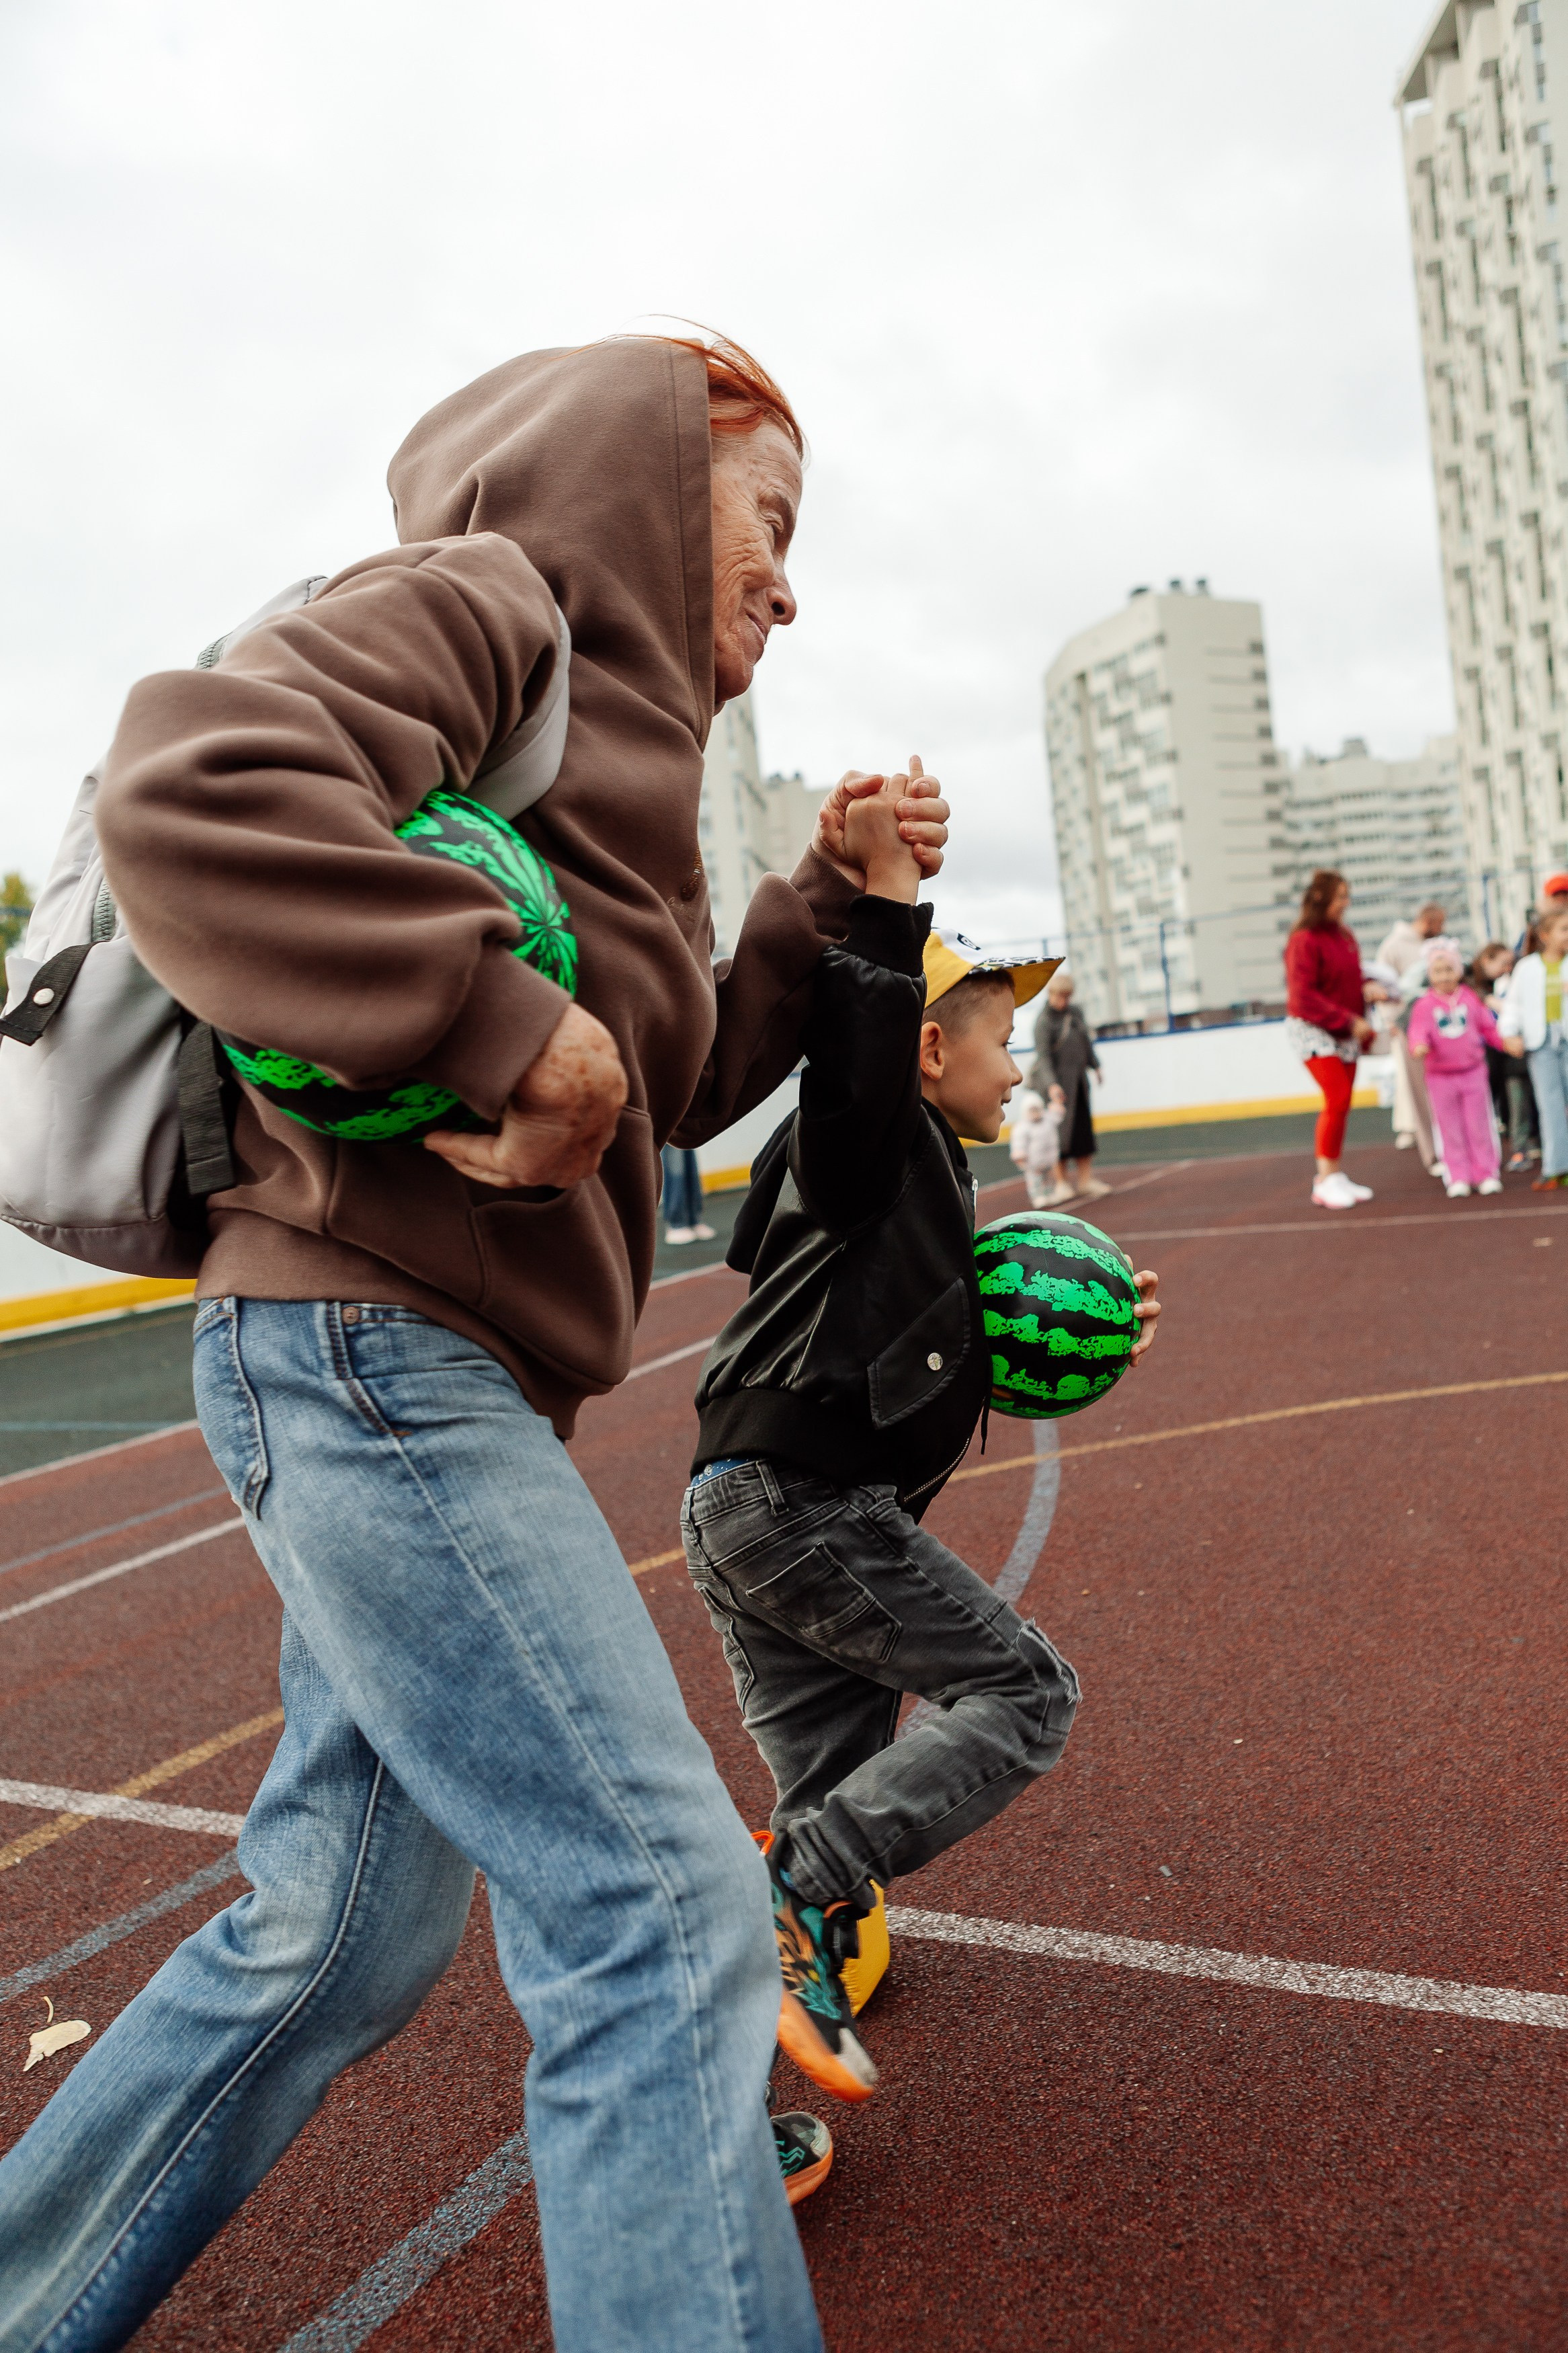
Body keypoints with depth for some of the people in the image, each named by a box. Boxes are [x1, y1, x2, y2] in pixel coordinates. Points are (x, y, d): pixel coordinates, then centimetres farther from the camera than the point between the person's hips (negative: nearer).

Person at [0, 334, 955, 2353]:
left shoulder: (602, 717, 25)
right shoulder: (486, 605, -3)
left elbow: (679, 1083, 25)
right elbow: (193, 784, -23)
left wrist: (829, 897, 17)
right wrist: (512, 1031, -23)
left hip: (435, 1387, 10)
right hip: (370, 1348, -10)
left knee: (340, 1935, 17)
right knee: (663, 1917, -10)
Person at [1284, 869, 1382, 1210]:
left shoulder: (1345, 937, 9)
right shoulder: (1304, 941, -15)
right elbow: (1302, 997, -20)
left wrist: (1369, 987, -3)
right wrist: (1349, 1021, -22)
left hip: (1346, 1033, 7)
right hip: (1313, 1029, -7)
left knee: (1340, 1104, 7)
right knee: (1337, 1100, -14)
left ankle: (1335, 1178, 15)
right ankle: (1325, 1180, -4)